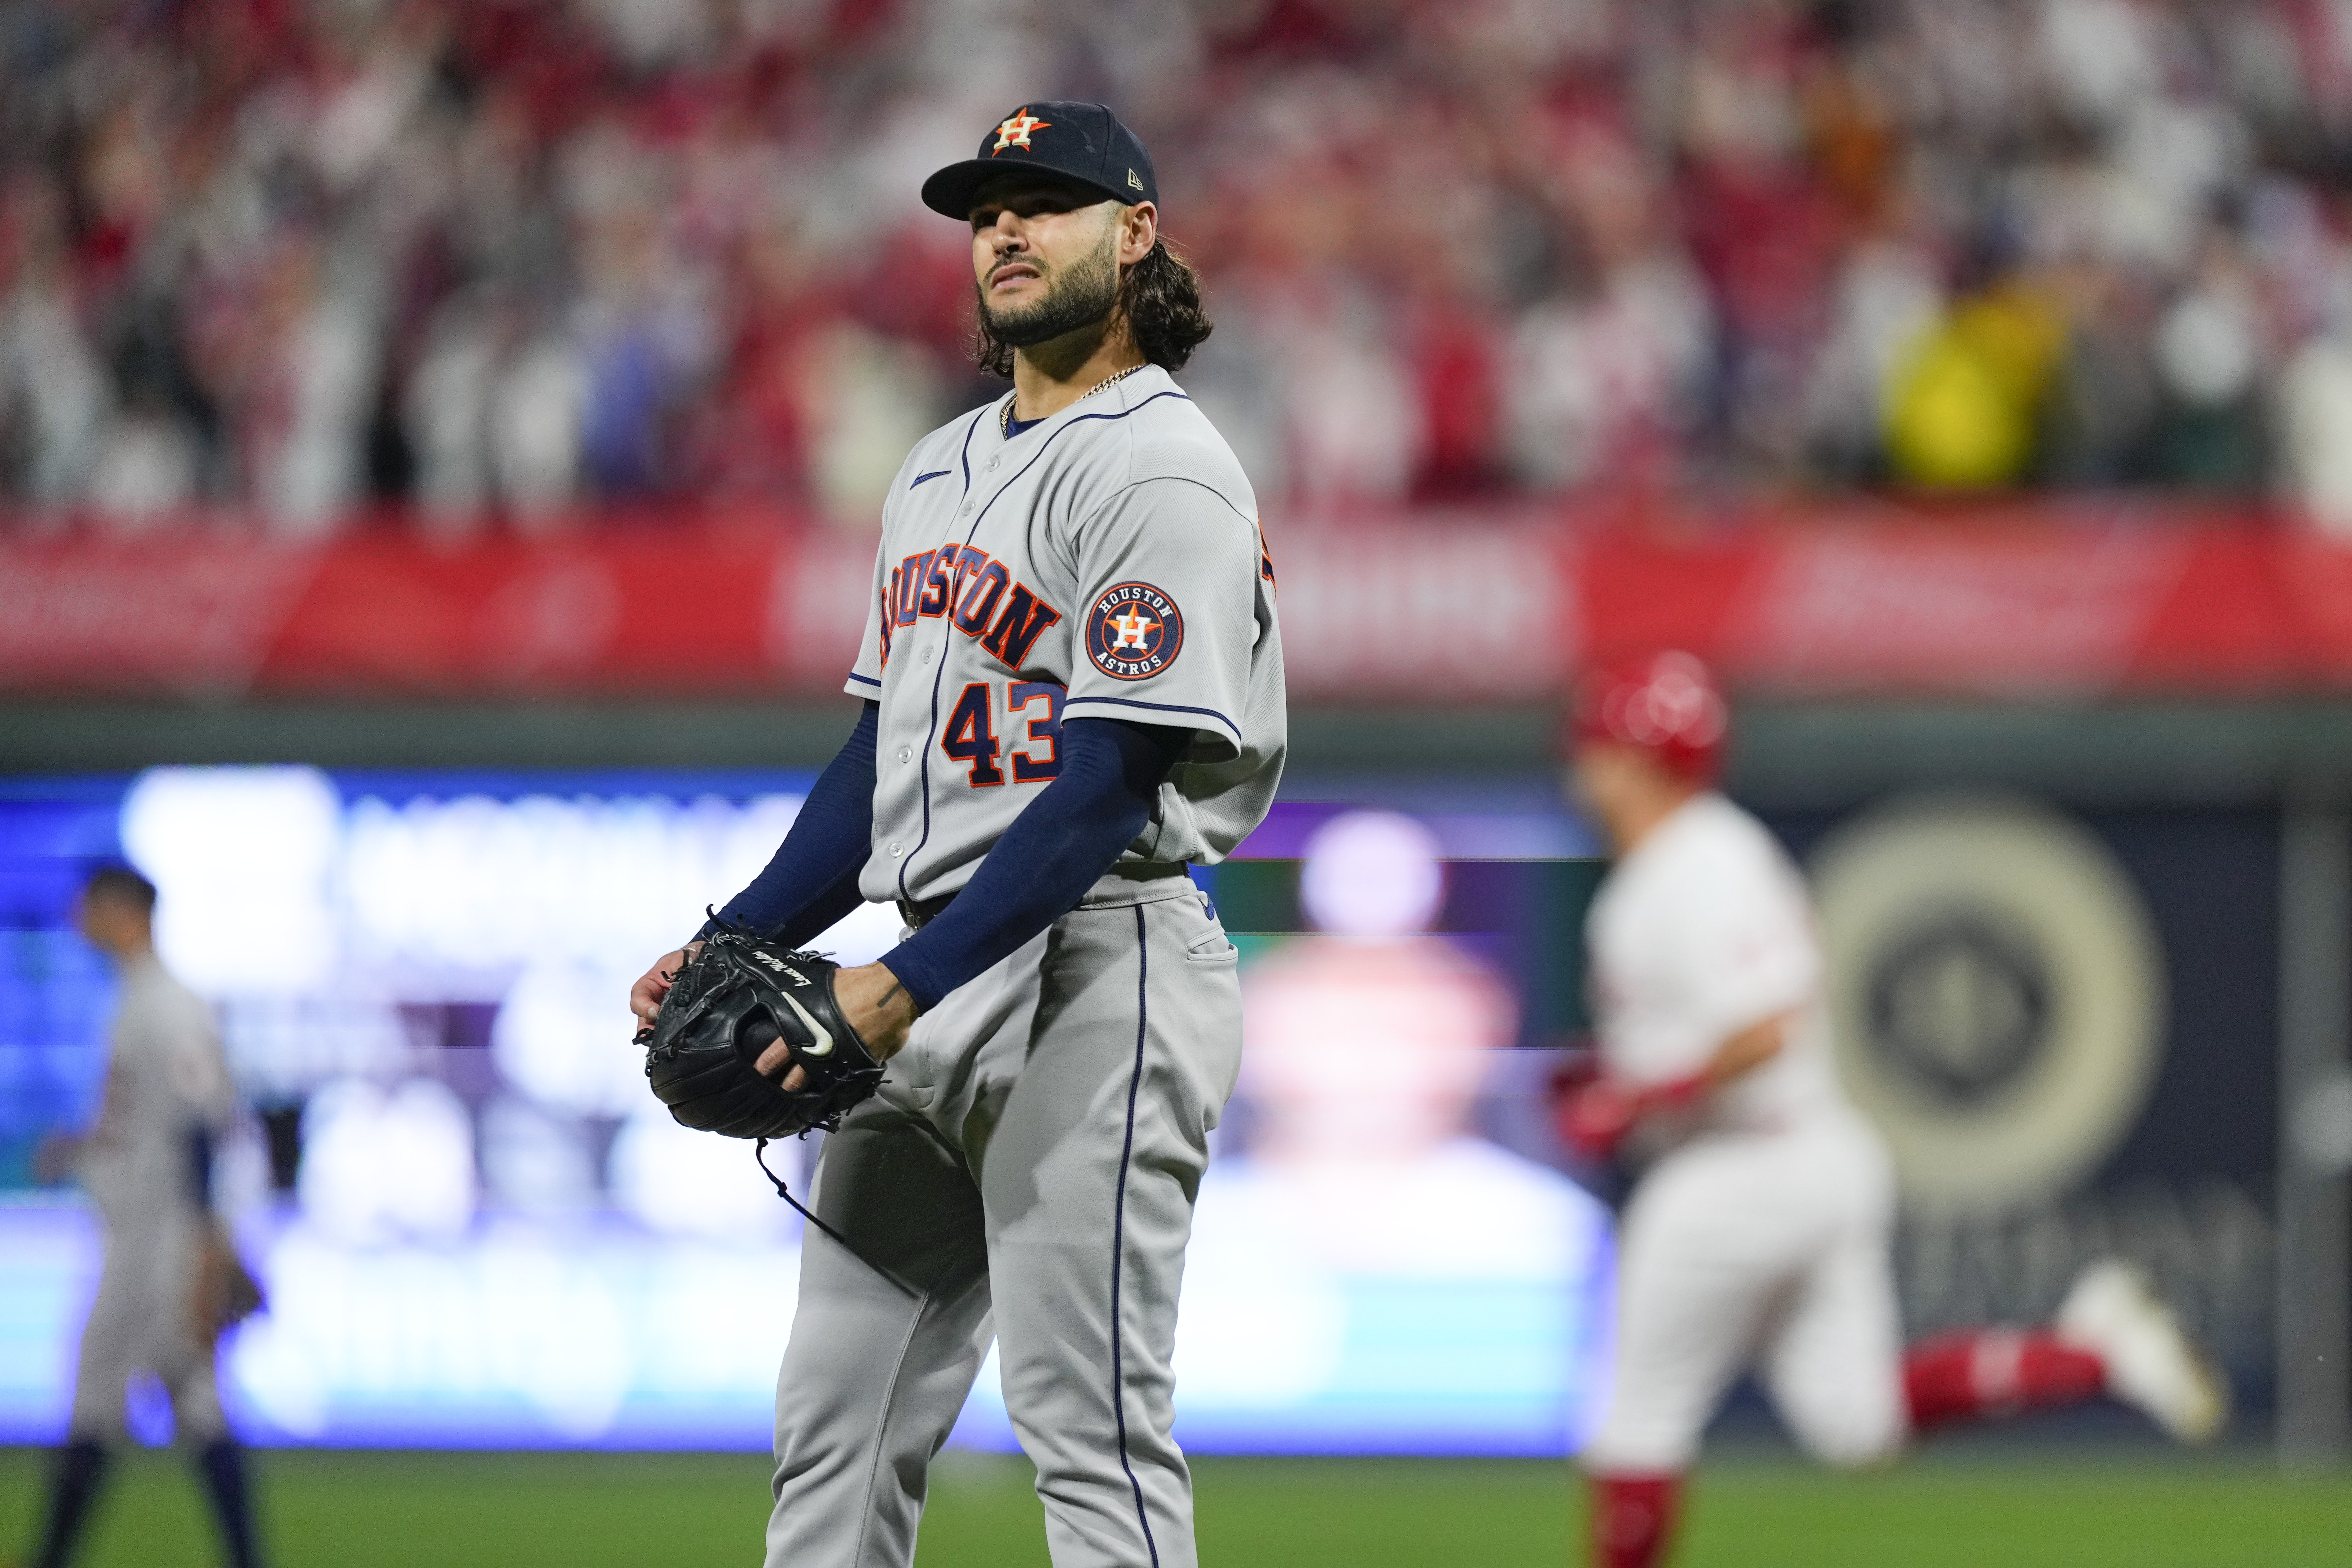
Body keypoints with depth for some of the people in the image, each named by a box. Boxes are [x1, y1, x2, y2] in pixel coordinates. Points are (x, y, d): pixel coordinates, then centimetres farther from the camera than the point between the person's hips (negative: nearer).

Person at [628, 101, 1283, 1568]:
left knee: (1091, 1424, -10)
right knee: (837, 1419, 7)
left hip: (1099, 966, -9)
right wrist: (740, 941, 8)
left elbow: (1106, 788, -18)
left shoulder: (1164, 475, -10)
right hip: (934, 975, 9)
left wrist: (908, 985, -24)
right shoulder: (942, 469, 19)